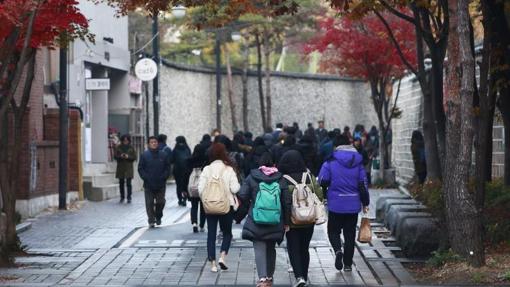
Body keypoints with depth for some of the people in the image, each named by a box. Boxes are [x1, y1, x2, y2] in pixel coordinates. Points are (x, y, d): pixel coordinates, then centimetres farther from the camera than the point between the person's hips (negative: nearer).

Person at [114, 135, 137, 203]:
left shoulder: (131, 148, 4)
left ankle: (129, 198, -4)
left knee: (128, 183, -8)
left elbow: (134, 157, 3)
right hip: (120, 167, 2)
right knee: (121, 183, 7)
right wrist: (120, 156, -15)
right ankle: (122, 197, 16)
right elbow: (115, 156, 5)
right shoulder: (119, 147, 6)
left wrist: (128, 157, -15)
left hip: (128, 168, -2)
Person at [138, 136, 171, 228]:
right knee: (149, 203, -2)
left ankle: (158, 217, 25)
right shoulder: (144, 155, 2)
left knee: (160, 202, 5)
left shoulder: (163, 155, 5)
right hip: (148, 185, -1)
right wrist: (145, 177, -9)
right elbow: (140, 168, 3)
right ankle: (151, 221, 2)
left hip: (161, 184, 1)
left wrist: (164, 177, -6)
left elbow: (167, 168, 7)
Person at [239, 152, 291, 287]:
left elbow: (242, 196, -8)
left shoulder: (252, 177, -3)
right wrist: (286, 221, 6)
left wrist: (250, 205, 13)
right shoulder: (280, 179, 1)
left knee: (259, 249, -4)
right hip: (275, 222, 2)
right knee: (271, 248, 19)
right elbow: (287, 201, -1)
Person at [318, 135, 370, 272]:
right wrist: (365, 203, 11)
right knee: (350, 233, 11)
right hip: (353, 205, 2)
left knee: (333, 230, 12)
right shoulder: (358, 162, 2)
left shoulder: (330, 162, -7)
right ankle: (348, 263, 13)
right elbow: (363, 183, 3)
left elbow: (322, 182, -9)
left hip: (336, 204, -2)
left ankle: (338, 250, -17)